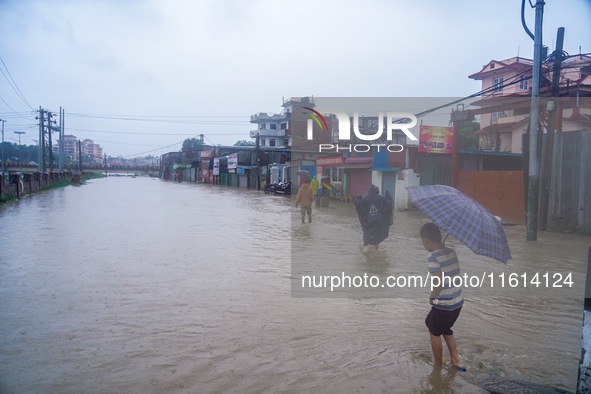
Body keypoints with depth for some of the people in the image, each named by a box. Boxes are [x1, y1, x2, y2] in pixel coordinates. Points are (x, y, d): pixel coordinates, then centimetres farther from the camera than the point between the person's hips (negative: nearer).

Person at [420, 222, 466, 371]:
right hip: (458, 302, 7)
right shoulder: (451, 252, 2)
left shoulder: (433, 257, -21)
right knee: (446, 329, 30)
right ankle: (455, 360, 30)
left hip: (443, 305, -7)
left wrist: (431, 296, -11)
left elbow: (439, 283, -29)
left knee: (434, 332, 16)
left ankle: (438, 365, 28)